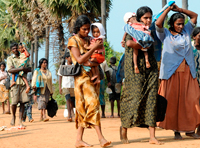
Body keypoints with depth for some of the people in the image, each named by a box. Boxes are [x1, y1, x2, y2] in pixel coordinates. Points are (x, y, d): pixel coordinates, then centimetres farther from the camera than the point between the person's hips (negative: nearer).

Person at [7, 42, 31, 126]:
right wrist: (21, 69, -17)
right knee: (14, 102, -8)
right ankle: (13, 116, 19)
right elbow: (10, 70, -10)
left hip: (23, 81, 3)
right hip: (15, 82, -3)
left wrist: (24, 69, -11)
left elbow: (29, 69, 9)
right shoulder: (10, 59, 6)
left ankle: (20, 121, 2)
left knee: (23, 102, -2)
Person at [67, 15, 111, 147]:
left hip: (93, 76, 6)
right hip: (83, 76, -6)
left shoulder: (89, 39, 17)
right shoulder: (73, 40, -1)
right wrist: (94, 48, -16)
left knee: (84, 109, 3)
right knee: (93, 103, -17)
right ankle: (101, 137, -21)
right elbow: (79, 59, -13)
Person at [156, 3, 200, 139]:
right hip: (172, 73, -4)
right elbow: (158, 23, -12)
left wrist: (179, 9, 13)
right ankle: (176, 130, 2)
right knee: (173, 101, -3)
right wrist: (168, 9, -2)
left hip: (188, 72, 4)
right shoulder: (166, 34, 5)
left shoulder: (186, 31, 15)